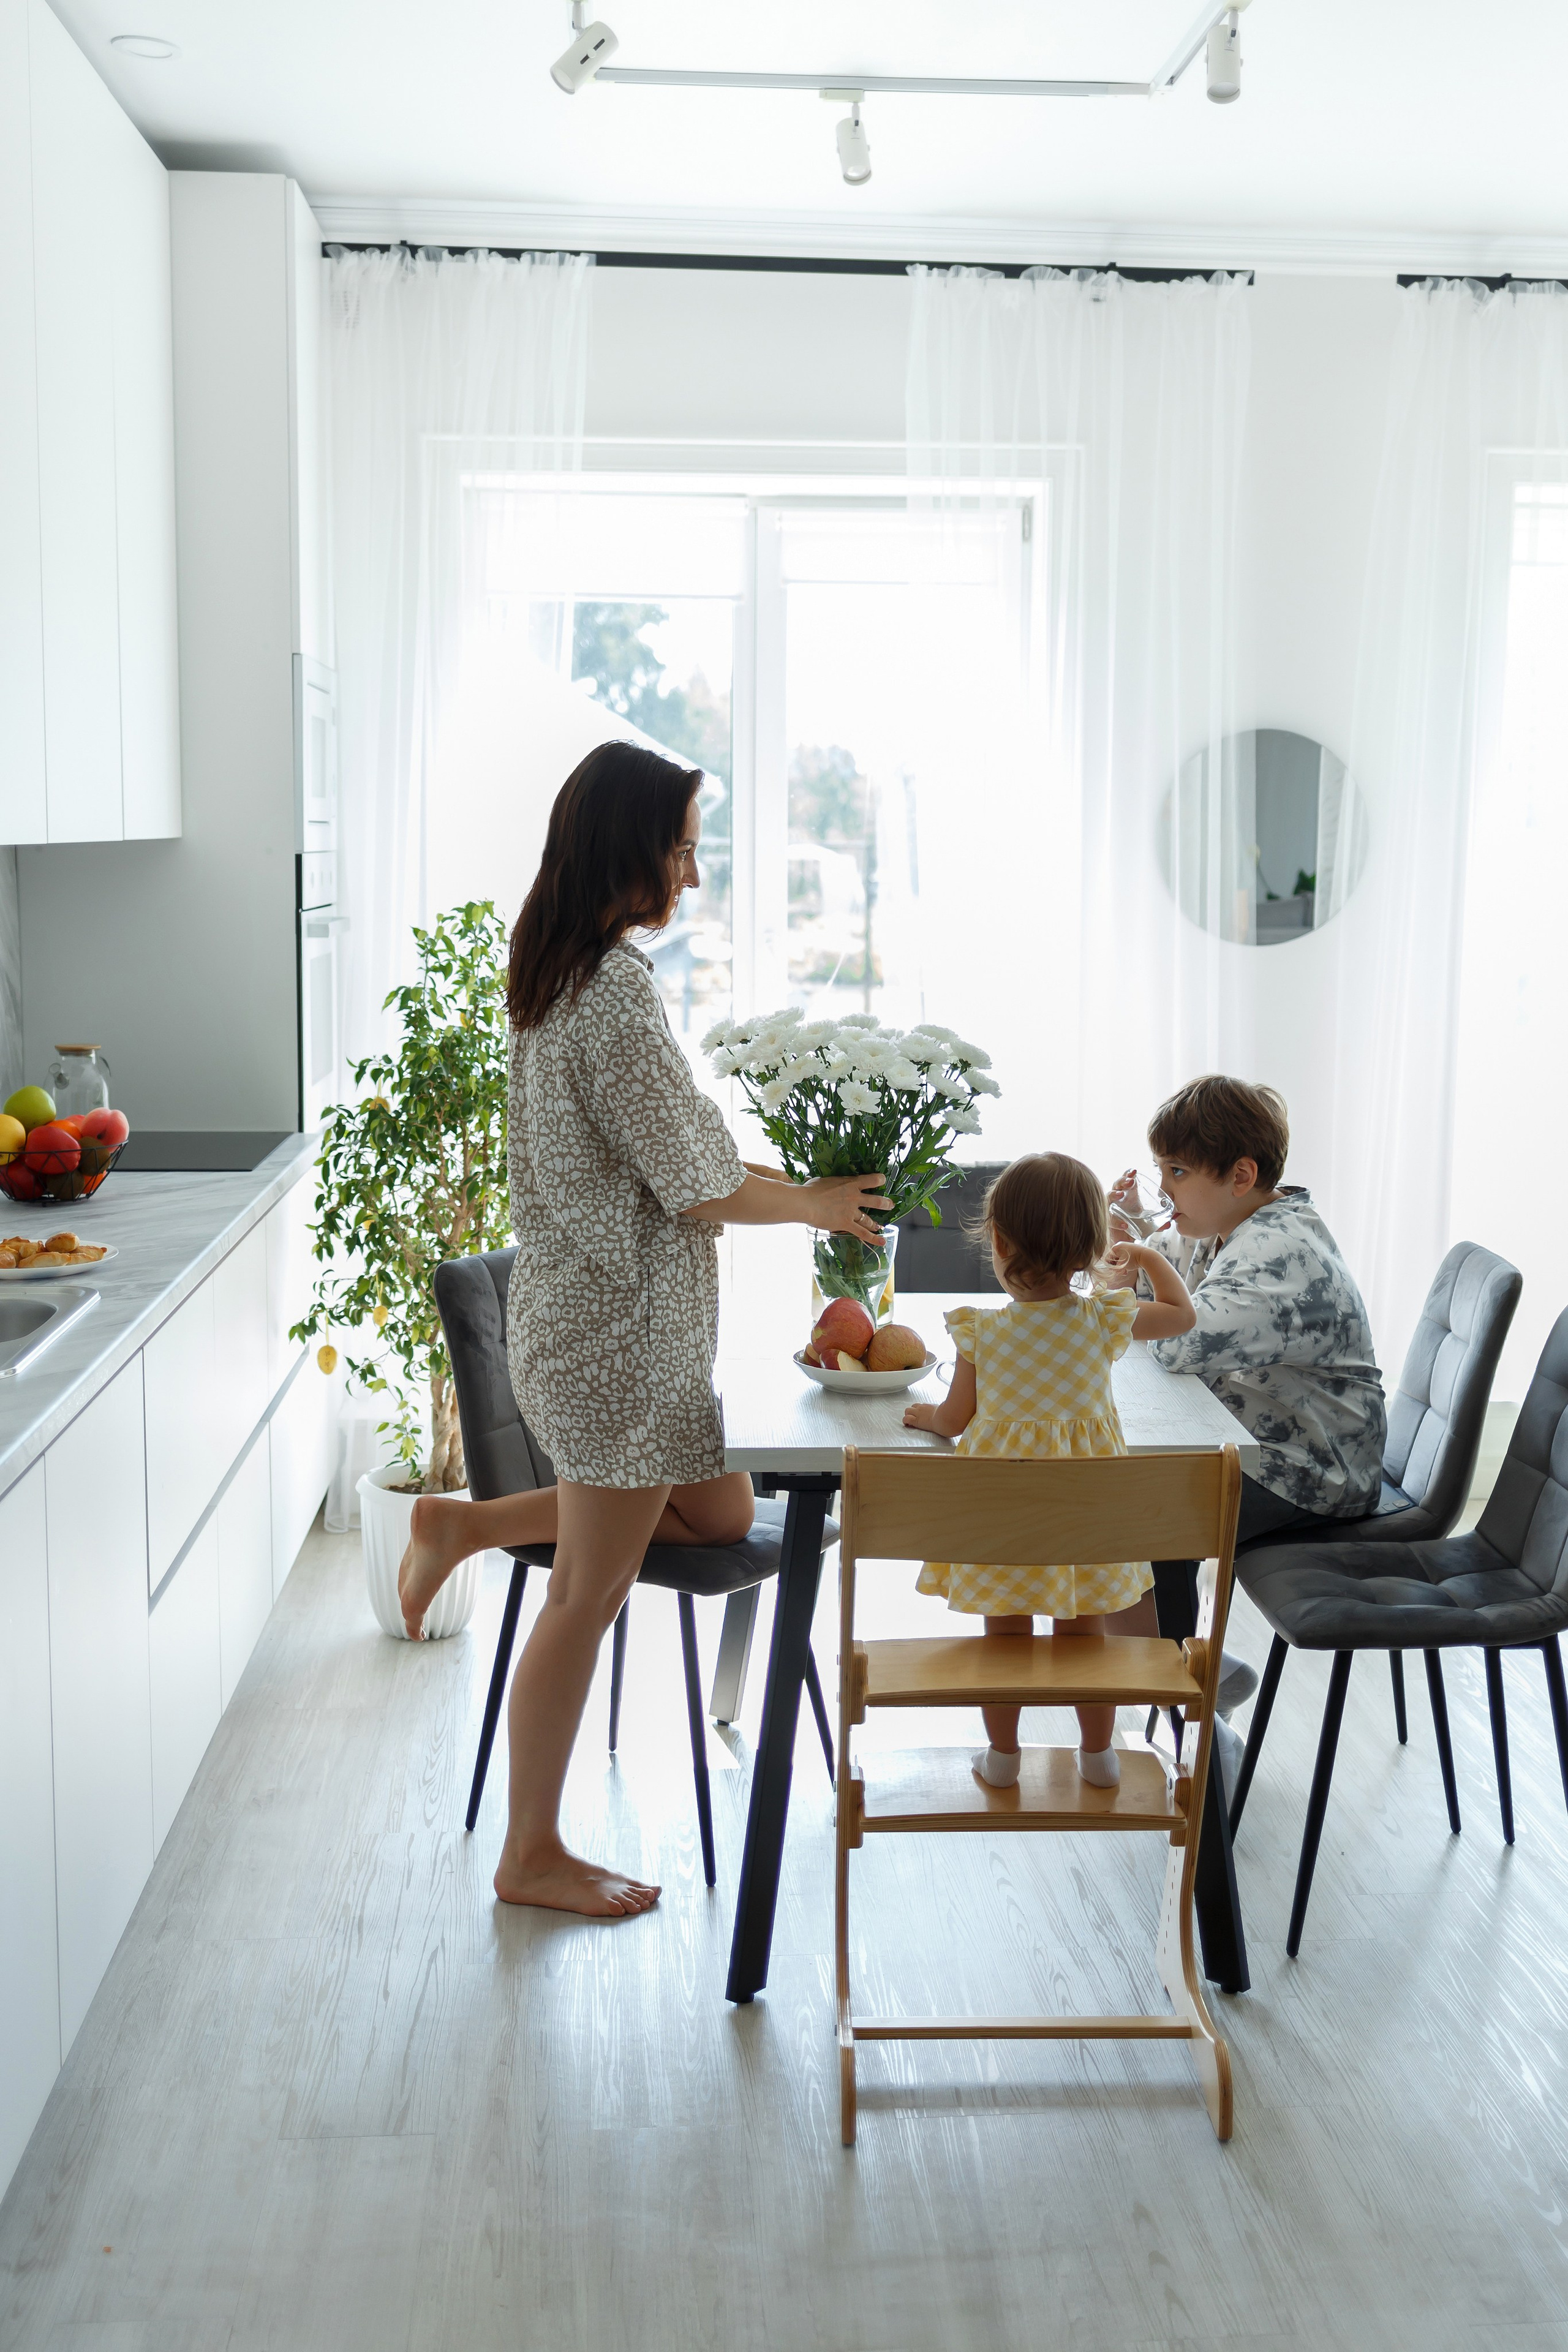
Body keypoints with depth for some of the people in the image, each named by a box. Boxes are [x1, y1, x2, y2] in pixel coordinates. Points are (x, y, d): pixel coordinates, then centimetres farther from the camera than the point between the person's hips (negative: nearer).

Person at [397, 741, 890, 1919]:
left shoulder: (559, 971, 9)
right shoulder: (616, 987, -22)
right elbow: (694, 1184, -19)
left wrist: (792, 1186, 15)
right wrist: (815, 1202, -2)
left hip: (583, 1303, 10)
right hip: (620, 1327, -10)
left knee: (721, 1512, 23)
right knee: (590, 1594, 2)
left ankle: (469, 1524, 20)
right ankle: (534, 1854, 16)